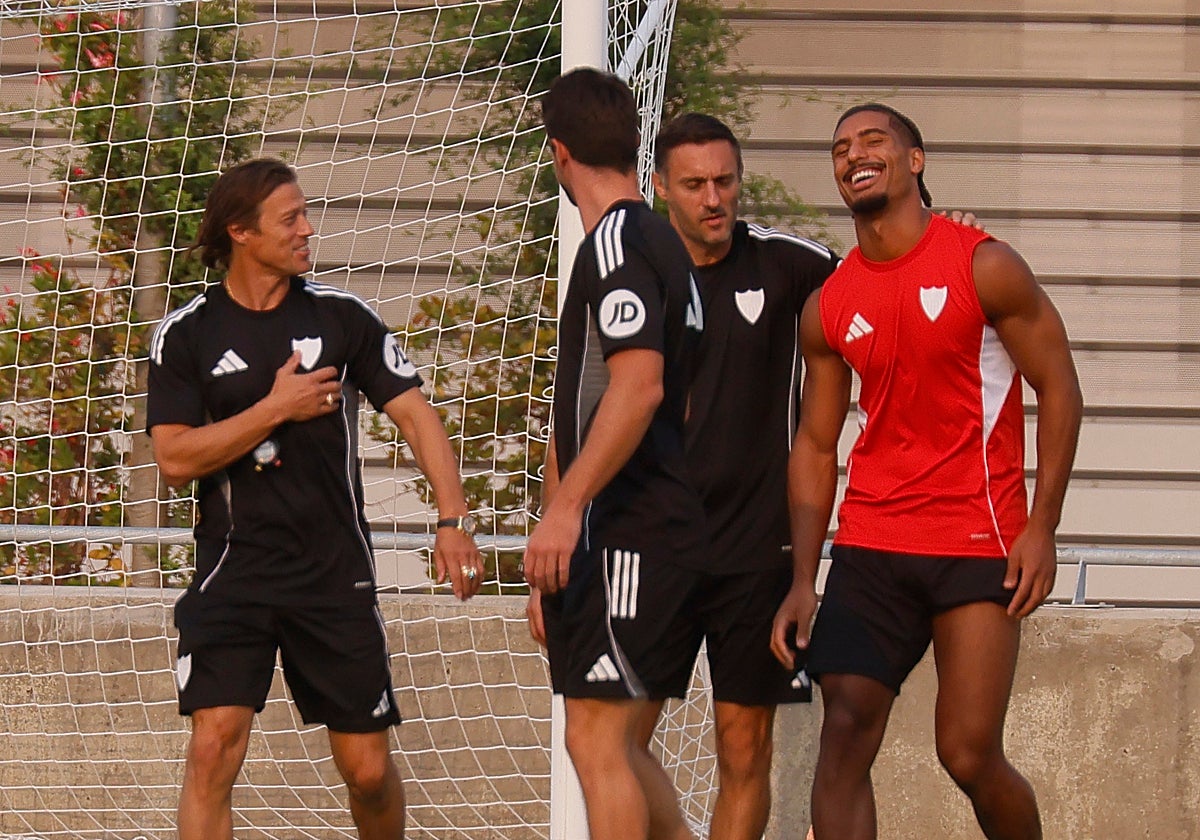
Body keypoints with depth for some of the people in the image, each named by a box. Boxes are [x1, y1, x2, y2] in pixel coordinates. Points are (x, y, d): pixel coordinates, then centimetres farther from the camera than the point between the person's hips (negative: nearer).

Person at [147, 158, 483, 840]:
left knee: (369, 768, 4)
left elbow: (416, 414, 0)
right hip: (234, 572, -1)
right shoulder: (187, 335, 0)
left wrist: (454, 520, -12)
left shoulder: (342, 316, 3)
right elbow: (176, 459, -7)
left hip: (337, 573, 1)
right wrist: (276, 408, -12)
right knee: (214, 749, -17)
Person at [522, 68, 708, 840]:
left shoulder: (617, 242, -11)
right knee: (616, 745, 13)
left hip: (628, 535, -10)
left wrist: (566, 507, -25)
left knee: (597, 740, -10)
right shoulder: (661, 242, 19)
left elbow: (639, 387, -23)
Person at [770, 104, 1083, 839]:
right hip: (870, 547, 4)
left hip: (978, 546, -4)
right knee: (844, 737, -10)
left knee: (971, 755, -6)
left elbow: (1059, 387, -2)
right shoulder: (827, 308, 9)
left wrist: (1041, 527, -10)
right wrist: (802, 581, 5)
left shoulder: (984, 268, -4)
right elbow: (816, 445, 13)